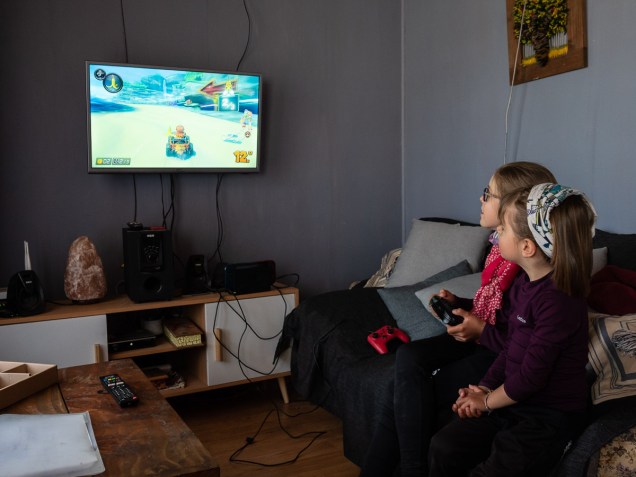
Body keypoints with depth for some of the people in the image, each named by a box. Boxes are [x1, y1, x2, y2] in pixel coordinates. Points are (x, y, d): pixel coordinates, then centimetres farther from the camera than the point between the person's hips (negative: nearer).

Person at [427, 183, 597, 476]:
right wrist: (485, 388, 2)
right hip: (514, 402, 8)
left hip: (549, 416, -8)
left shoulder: (557, 299, -23)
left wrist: (487, 401, -7)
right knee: (443, 447, -5)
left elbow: (531, 377, -21)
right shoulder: (523, 283, 6)